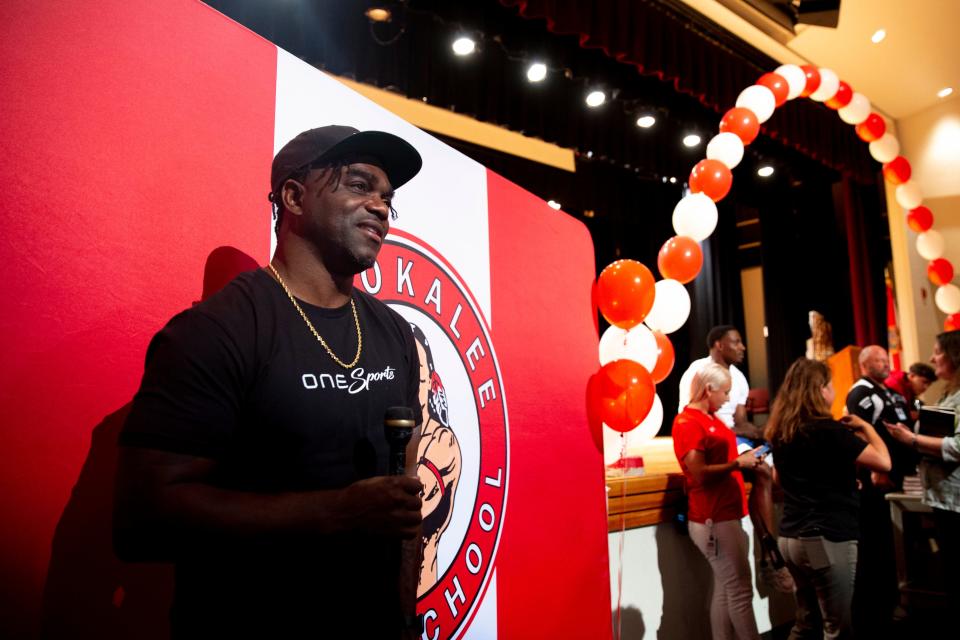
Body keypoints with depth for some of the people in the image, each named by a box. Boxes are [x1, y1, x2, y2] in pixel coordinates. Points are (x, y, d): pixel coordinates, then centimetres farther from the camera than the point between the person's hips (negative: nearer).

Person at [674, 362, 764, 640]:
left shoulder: (711, 418, 15)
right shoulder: (687, 422, -15)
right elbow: (699, 473, -20)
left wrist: (745, 458, 9)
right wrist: (738, 464, -17)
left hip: (726, 514, 10)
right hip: (714, 518, -10)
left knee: (725, 590, 13)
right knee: (740, 589, -2)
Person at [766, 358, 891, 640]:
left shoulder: (781, 432, 7)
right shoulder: (828, 430, -15)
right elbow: (883, 462, -16)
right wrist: (866, 427, 1)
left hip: (791, 537, 7)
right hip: (827, 538, -7)